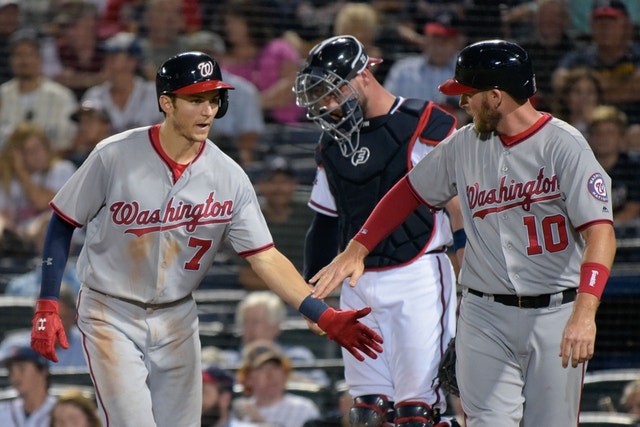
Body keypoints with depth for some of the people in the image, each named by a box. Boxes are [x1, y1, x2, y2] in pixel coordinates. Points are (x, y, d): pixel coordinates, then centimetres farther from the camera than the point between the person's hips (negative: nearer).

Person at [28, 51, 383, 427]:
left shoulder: (229, 177, -8)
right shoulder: (115, 156, -15)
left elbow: (266, 257, -8)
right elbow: (63, 224, -5)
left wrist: (327, 318, -18)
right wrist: (47, 307, -11)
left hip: (177, 319, 4)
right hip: (111, 314, -4)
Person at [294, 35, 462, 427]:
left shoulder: (427, 126, -8)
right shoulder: (333, 144, 14)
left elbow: (464, 207, -7)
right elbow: (325, 222, 23)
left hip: (418, 280, -7)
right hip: (358, 286, 7)